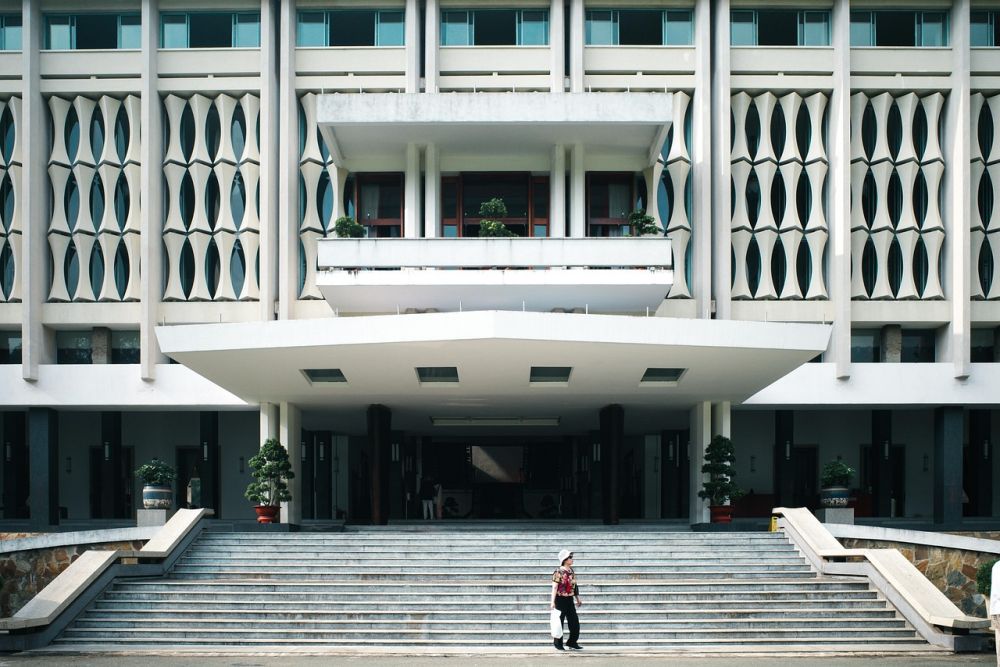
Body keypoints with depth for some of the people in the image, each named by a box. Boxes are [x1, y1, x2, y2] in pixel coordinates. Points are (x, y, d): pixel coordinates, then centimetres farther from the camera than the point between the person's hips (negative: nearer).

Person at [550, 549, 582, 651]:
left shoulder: (571, 571, 9)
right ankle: (558, 643, 13)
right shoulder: (558, 572, -13)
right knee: (559, 622, 2)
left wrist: (577, 599, 21)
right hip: (561, 600, -7)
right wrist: (552, 602, -20)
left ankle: (572, 642, 20)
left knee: (574, 622, 8)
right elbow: (554, 587, -16)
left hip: (570, 600, 7)